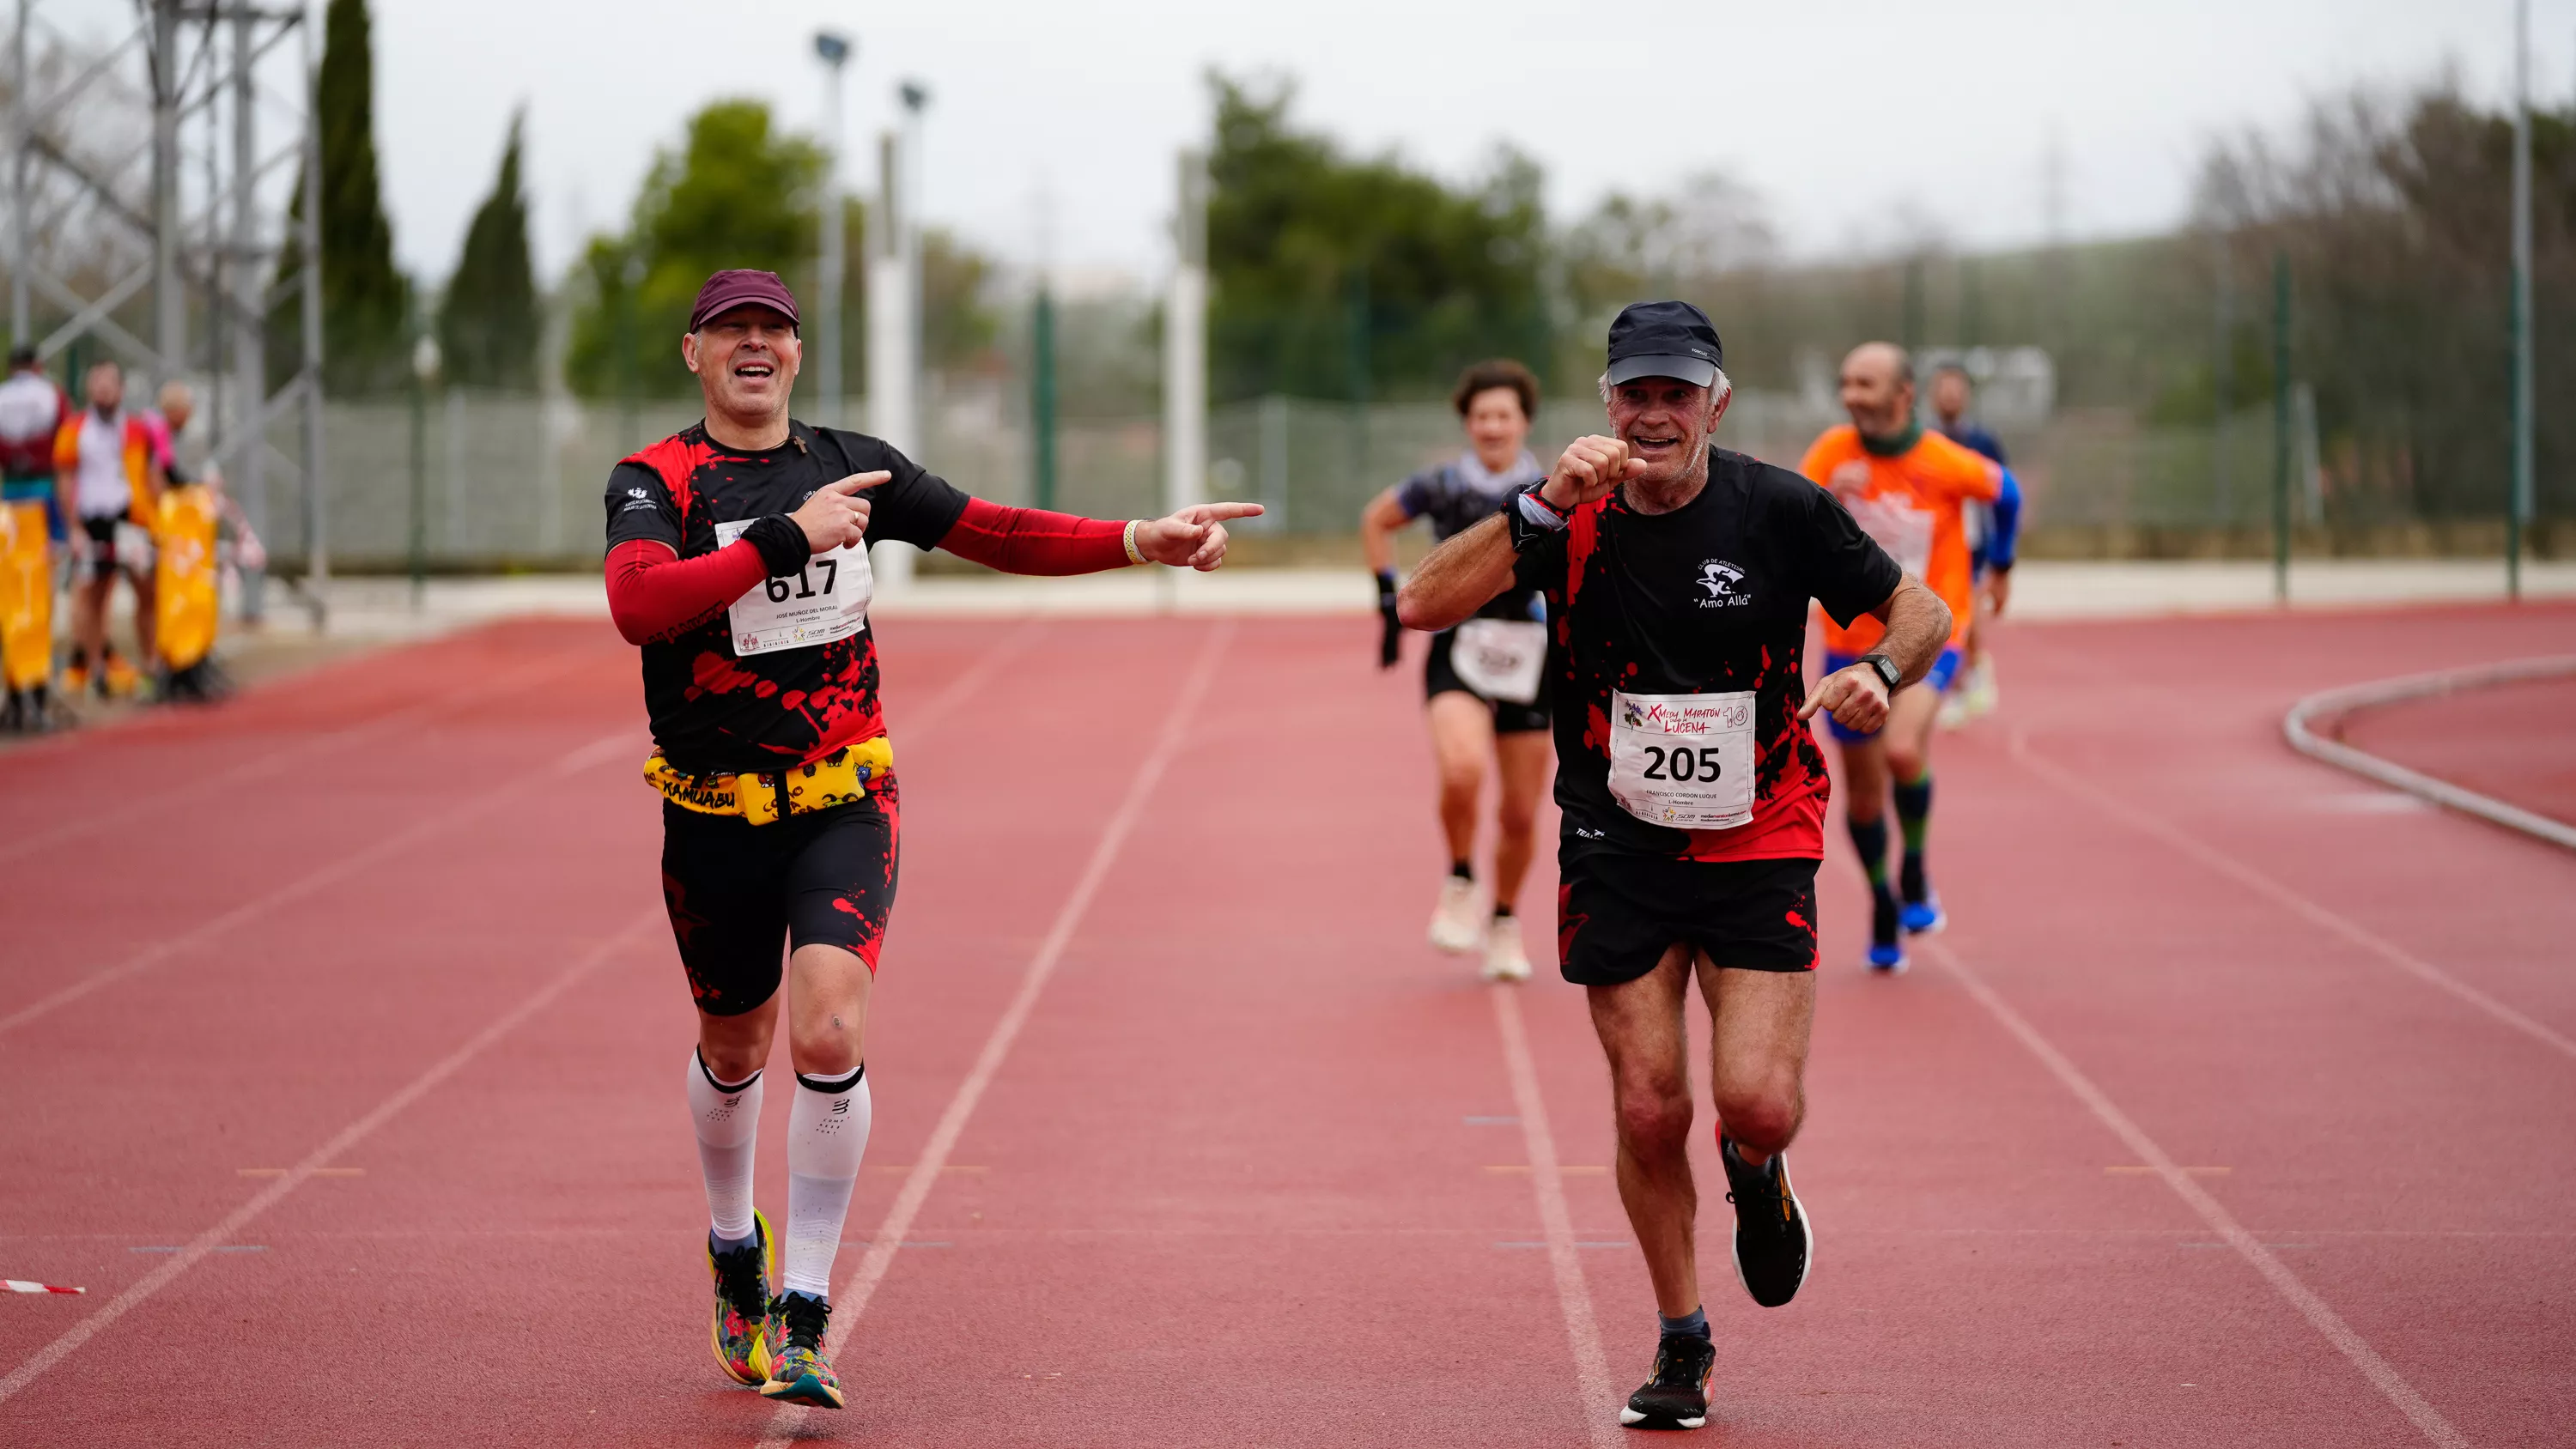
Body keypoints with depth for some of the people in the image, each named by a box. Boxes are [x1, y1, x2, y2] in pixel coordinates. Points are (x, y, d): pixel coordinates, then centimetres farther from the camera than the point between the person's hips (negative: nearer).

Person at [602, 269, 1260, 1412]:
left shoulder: (850, 465, 5)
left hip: (844, 804, 1)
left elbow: (997, 535, 10)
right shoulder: (657, 482, -8)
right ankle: (733, 1245, 46)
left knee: (829, 1032, -19)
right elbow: (638, 605, -27)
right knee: (733, 1050, 15)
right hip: (716, 816, -1)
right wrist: (787, 536, -31)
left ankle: (803, 1313, -10)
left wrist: (1141, 542, -1)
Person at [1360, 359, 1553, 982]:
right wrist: (1390, 597, 10)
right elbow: (1376, 520, 16)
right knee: (1462, 770, -29)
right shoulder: (1441, 487, -2)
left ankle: (1504, 925, 31)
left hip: (1529, 661, 2)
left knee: (1520, 815, 8)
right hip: (1458, 654, -2)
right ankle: (1459, 887, -5)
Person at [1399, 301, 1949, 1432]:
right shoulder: (1574, 517, -6)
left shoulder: (1780, 510, -7)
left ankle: (1755, 1175, 26)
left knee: (1760, 1105, -13)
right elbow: (1422, 606, -17)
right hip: (1619, 850, 1)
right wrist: (1541, 508, -27)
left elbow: (1921, 614, 1)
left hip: (1758, 843, -1)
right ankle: (1681, 1343, 19)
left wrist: (1881, 675, -21)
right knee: (1649, 1112, -1)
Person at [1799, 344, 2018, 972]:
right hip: (1852, 641, 3)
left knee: (1903, 750, -30)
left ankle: (1915, 874, -4)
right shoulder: (1833, 454, -11)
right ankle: (1882, 901, 38)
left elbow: (2005, 490, 7)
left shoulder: (1947, 465, -14)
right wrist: (1829, 499, -34)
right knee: (1864, 791, 12)